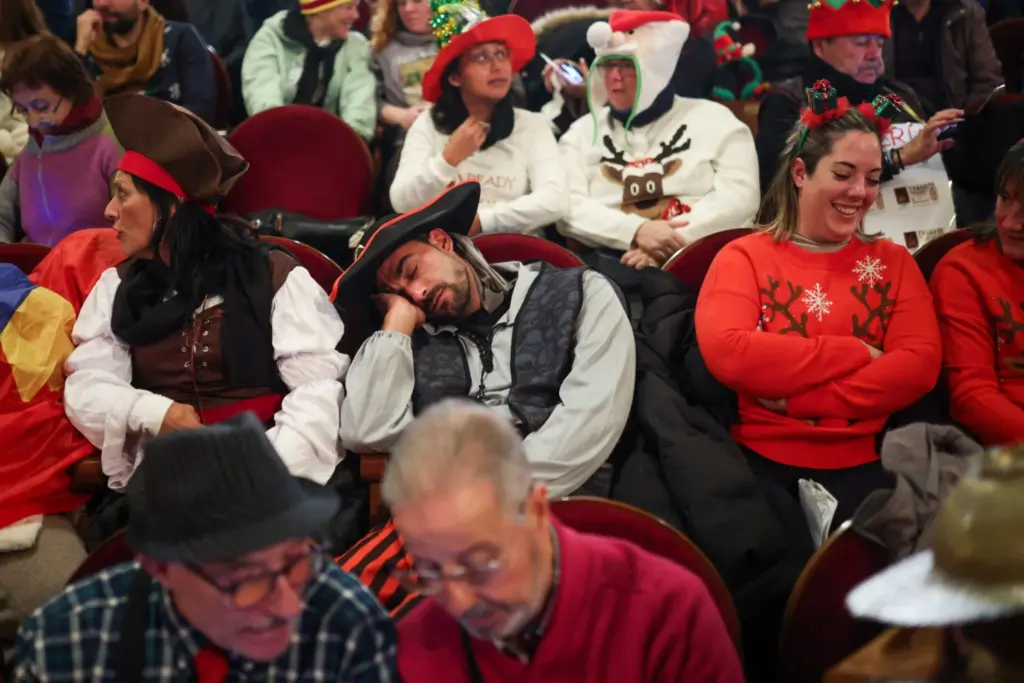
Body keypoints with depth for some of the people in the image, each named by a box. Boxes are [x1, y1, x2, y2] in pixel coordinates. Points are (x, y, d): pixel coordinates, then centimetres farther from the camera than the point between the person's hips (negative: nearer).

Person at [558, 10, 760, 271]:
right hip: (610, 263, 2)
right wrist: (636, 231, -14)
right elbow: (568, 207, 4)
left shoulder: (712, 118, 14)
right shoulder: (583, 131, 18)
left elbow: (740, 196, 1)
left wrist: (672, 244, -13)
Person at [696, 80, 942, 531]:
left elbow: (920, 364, 0)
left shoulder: (893, 262, 17)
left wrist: (797, 397, -11)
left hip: (866, 463, 2)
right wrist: (858, 354, -8)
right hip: (763, 460, -2)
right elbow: (726, 354, -11)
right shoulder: (744, 257, 8)